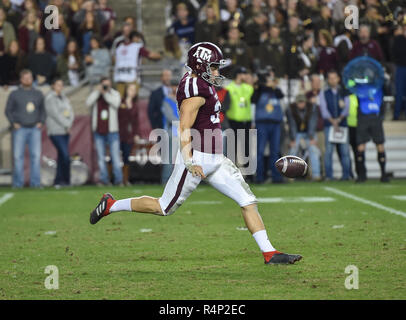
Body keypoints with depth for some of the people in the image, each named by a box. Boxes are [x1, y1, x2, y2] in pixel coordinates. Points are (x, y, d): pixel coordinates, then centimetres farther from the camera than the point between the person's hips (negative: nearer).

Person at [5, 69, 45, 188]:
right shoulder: (14, 94, 5)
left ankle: (35, 182, -3)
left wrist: (41, 122, 4)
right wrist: (13, 123, -6)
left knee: (36, 155, -6)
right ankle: (18, 182, 0)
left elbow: (42, 110, 19)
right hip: (20, 129, -2)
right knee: (18, 156, -4)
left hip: (35, 129, 2)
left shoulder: (38, 94, 13)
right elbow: (8, 110, 6)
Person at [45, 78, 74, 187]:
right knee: (65, 156, -14)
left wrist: (69, 124, -5)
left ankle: (58, 181, 8)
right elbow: (56, 114, -13)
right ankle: (66, 181, -9)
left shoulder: (64, 98, 17)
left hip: (65, 131, 8)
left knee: (62, 157, 6)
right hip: (56, 131, -7)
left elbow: (70, 112, 12)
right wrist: (66, 125, -10)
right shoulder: (50, 98, -6)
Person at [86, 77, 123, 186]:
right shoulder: (95, 94, 10)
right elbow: (88, 103, -8)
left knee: (115, 155, -6)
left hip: (112, 131, -2)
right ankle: (104, 179, 7)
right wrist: (97, 91, -11)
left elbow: (116, 103, -14)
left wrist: (105, 93, -15)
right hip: (98, 131, 2)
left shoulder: (115, 94, 6)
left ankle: (118, 179, -3)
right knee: (101, 157, 3)